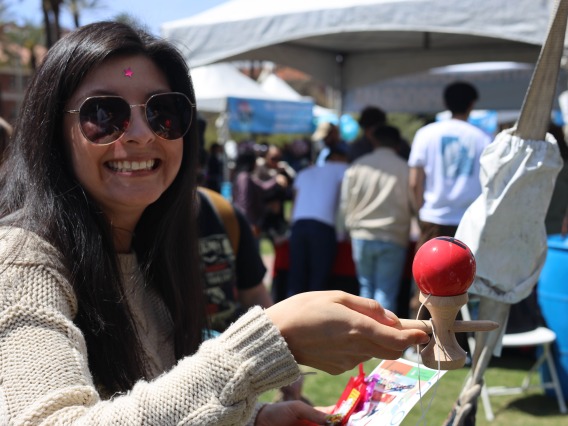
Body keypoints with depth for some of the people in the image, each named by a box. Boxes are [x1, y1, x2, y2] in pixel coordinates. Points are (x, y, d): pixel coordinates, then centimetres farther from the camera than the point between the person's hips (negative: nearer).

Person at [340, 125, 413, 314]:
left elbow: (345, 204, 5)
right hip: (394, 238, -2)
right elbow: (413, 205, 2)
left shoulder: (357, 166, 1)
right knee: (386, 291, 2)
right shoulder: (404, 168, -5)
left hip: (362, 236, 2)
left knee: (366, 286, 16)